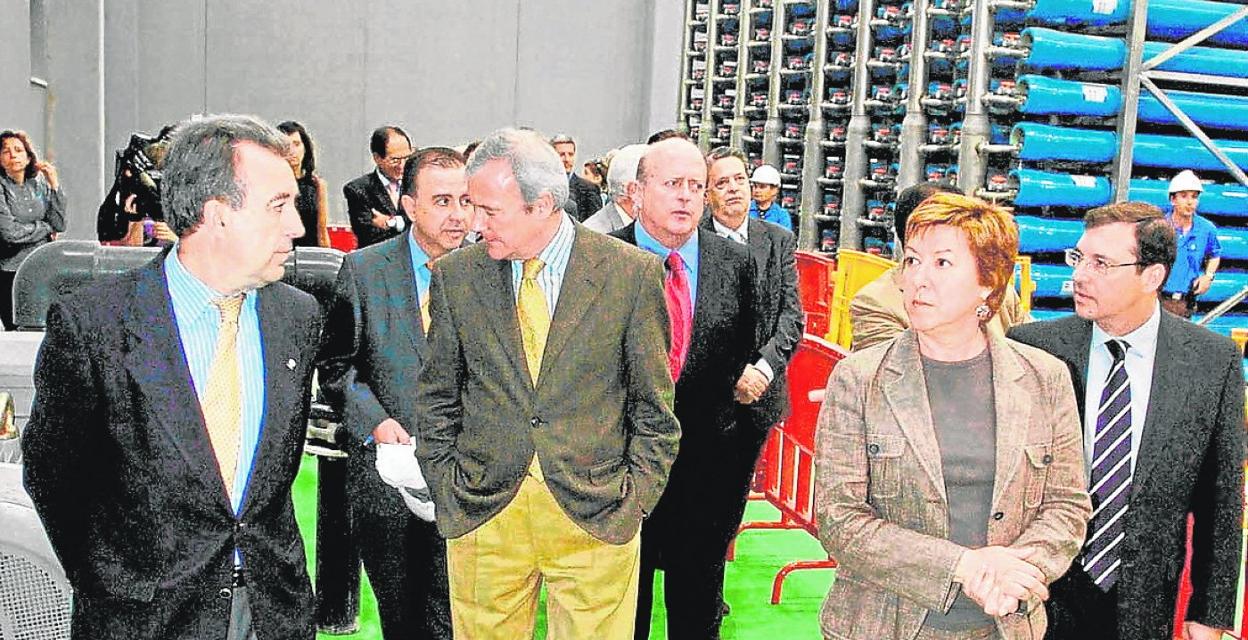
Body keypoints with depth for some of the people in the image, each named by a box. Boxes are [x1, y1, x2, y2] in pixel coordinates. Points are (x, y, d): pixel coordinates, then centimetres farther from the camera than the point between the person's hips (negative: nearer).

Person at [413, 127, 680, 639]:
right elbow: (437, 400, 9)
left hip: (596, 519, -1)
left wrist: (635, 500, -3)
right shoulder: (454, 276, 1)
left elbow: (653, 406, 1)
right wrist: (448, 492, 3)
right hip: (482, 516, 2)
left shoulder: (633, 274, -5)